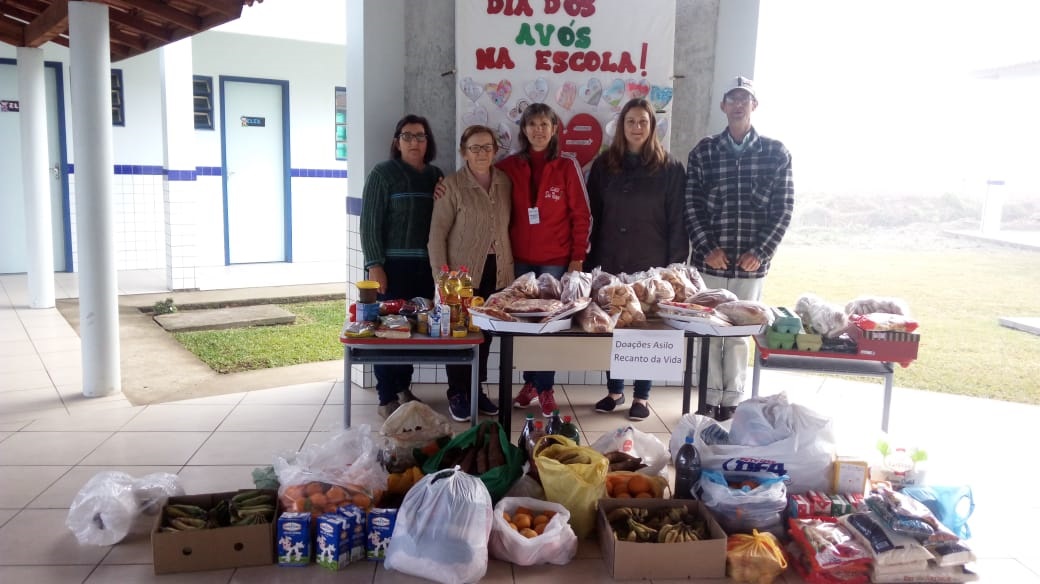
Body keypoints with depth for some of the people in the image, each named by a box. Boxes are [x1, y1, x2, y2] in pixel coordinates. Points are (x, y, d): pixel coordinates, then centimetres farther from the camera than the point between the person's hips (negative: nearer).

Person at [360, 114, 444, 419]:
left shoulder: (436, 175, 13)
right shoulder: (383, 173, -2)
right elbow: (370, 222, -6)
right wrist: (374, 264, -13)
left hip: (425, 265, 5)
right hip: (393, 264, -5)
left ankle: (403, 388, 23)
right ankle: (387, 398, 8)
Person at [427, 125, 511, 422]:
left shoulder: (505, 183, 5)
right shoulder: (452, 186, -8)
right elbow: (437, 233, -9)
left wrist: (510, 264, 9)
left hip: (496, 270, 4)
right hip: (463, 272, -4)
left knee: (485, 332, 12)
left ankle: (476, 389, 26)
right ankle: (457, 393, 17)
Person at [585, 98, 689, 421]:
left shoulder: (670, 168, -1)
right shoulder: (604, 164, 8)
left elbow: (677, 221, -2)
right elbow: (593, 215, 8)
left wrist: (676, 265, -8)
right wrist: (591, 258, 2)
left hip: (651, 265, -2)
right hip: (609, 262, 3)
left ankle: (641, 396, 17)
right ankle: (614, 390, 24)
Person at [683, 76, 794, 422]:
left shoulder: (776, 154, 3)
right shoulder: (703, 153, 4)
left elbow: (783, 209, 1)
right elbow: (691, 207, 1)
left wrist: (761, 252, -8)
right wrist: (708, 248, -9)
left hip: (752, 264, 0)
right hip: (710, 261, 0)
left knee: (739, 334, 8)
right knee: (709, 331, 6)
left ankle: (732, 401, 19)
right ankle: (711, 399, 18)